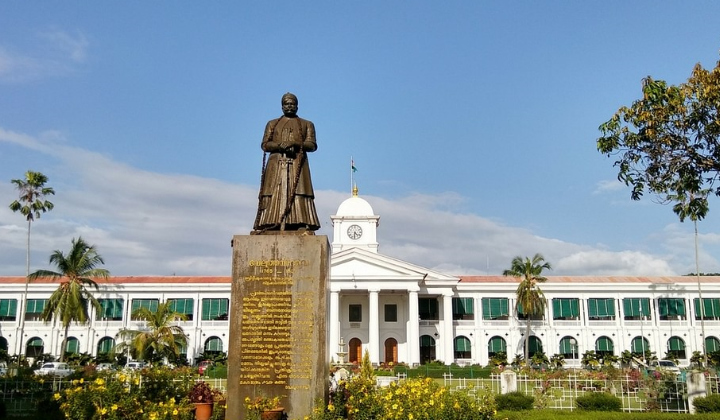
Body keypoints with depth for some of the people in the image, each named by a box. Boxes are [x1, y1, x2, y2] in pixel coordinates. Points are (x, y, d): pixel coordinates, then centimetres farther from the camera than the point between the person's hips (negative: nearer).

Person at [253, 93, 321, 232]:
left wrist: (295, 144, -13)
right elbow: (264, 144, 9)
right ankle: (270, 225, -17)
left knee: (298, 194, -15)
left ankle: (302, 225, -23)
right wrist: (280, 146, -11)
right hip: (276, 165, 1)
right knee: (273, 196, -10)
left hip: (298, 165, -1)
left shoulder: (307, 124, 18)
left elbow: (312, 145, 4)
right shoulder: (272, 124, 21)